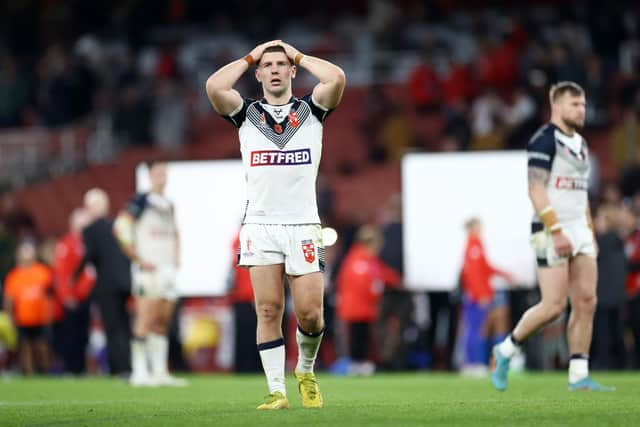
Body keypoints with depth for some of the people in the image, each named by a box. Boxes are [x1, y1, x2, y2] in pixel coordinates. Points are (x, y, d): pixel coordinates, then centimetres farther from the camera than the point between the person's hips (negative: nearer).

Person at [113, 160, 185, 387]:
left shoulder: (169, 206, 18)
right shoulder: (140, 202, -5)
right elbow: (120, 228, -13)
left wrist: (176, 258, 18)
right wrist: (139, 259, -13)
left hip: (168, 271, 7)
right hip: (148, 269, -7)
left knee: (163, 322, 6)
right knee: (146, 321, -12)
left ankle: (160, 371, 9)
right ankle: (140, 371, -11)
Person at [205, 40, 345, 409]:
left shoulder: (311, 110, 10)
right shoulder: (247, 113, 11)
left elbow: (337, 78, -10)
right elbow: (214, 86, -8)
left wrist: (298, 55, 5)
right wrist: (251, 57, 5)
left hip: (304, 225, 0)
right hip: (261, 224, 0)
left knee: (310, 312, -5)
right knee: (269, 310, -7)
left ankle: (306, 371, 21)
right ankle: (276, 390, -3)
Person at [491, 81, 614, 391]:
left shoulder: (580, 144, 17)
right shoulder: (544, 141, -11)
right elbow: (536, 190, -17)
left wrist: (591, 234, 18)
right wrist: (556, 231, -23)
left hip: (579, 230, 8)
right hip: (552, 231, -8)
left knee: (586, 302, 0)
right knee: (554, 305, -10)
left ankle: (578, 376, 3)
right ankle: (506, 351, 10)